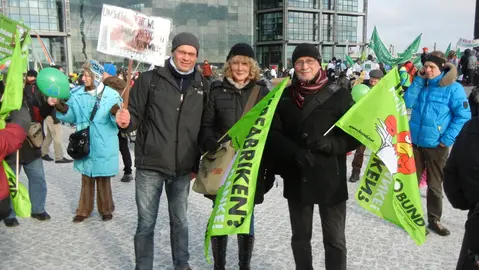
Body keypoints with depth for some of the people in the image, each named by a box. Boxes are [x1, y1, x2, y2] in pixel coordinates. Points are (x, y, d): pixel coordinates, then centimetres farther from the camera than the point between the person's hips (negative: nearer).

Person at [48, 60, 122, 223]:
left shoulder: (111, 95, -10)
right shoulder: (77, 94, 2)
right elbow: (71, 117, 3)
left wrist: (116, 113, -35)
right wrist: (60, 107, -13)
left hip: (103, 147, -3)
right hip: (84, 145, 4)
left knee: (103, 179, 9)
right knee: (86, 180, 14)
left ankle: (106, 209, 25)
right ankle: (84, 210, 27)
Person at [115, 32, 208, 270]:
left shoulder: (202, 86, 6)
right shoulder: (150, 79, -3)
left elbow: (204, 126, 10)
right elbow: (136, 116, -1)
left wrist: (198, 162, 9)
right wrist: (126, 121, -24)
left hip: (183, 169, 3)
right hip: (150, 165, -2)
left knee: (180, 221, 17)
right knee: (146, 224, 7)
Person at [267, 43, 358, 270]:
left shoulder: (339, 95, -3)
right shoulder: (284, 96, 5)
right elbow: (273, 133, -2)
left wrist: (331, 144, -21)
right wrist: (295, 153, -20)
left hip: (330, 178, -2)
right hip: (296, 178, 3)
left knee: (335, 240, 7)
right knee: (300, 237, 17)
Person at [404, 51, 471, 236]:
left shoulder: (453, 88, -10)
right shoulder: (421, 84, 4)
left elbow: (463, 116, -11)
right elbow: (407, 103, -7)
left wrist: (448, 139, -15)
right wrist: (418, 81, -11)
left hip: (436, 145, -3)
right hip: (414, 142, 4)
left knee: (435, 185, 11)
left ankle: (434, 220, 26)